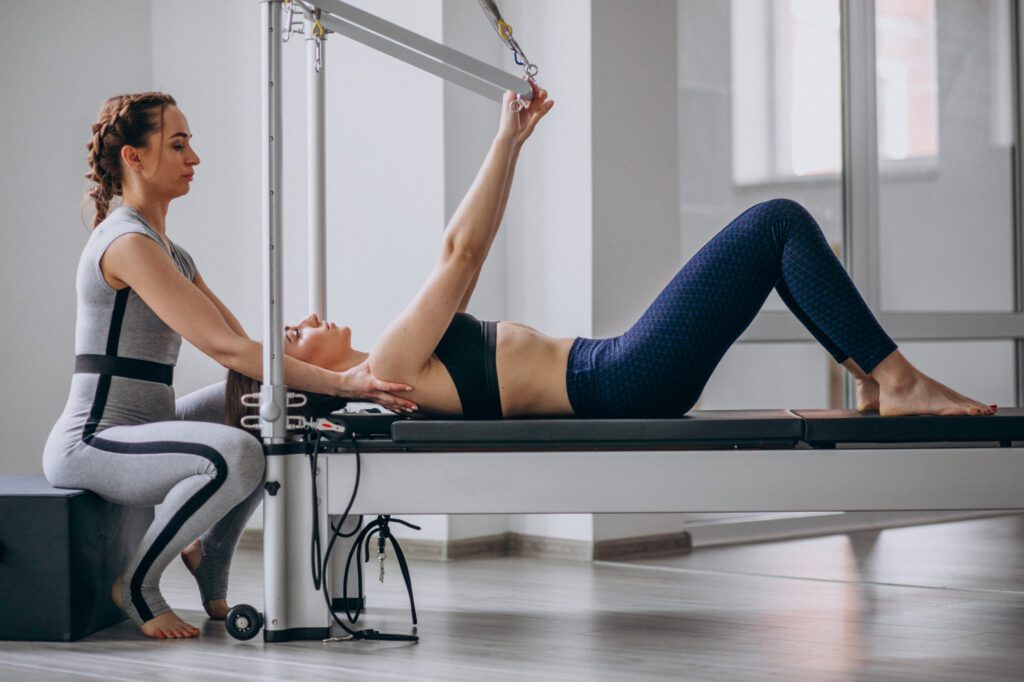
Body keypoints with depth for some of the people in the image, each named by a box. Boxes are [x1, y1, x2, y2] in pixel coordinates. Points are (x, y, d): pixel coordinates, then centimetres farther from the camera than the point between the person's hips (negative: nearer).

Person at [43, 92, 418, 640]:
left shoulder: (166, 249, 17)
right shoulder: (127, 242, -16)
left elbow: (240, 342, 12)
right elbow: (223, 348, -24)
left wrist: (295, 348, -8)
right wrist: (340, 383, -25)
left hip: (138, 431, 10)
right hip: (90, 445, -10)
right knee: (234, 457, -32)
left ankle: (209, 558, 17)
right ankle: (136, 586, -10)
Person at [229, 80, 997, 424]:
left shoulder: (389, 372, 15)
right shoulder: (378, 373, -12)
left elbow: (467, 256, 21)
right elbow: (459, 253, -15)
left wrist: (515, 142, 20)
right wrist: (508, 139, -11)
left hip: (619, 380, 10)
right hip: (624, 384, -10)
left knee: (781, 228, 16)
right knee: (780, 222, -11)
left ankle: (874, 380, 16)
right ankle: (900, 381, -6)